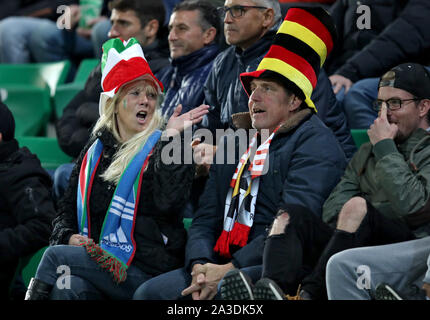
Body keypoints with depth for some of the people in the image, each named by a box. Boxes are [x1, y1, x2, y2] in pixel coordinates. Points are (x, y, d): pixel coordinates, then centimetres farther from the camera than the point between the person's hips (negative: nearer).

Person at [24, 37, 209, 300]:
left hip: (146, 272, -4)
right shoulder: (94, 153, 19)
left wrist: (170, 137, -13)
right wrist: (69, 237, -2)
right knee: (70, 286, -32)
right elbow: (67, 210, 22)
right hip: (96, 258, 4)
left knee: (56, 256, -24)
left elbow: (167, 202, -16)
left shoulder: (161, 149, 4)